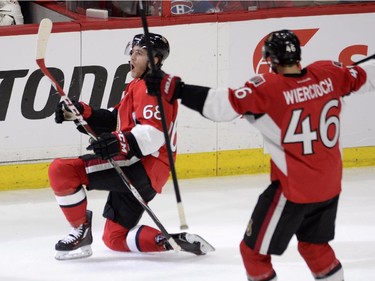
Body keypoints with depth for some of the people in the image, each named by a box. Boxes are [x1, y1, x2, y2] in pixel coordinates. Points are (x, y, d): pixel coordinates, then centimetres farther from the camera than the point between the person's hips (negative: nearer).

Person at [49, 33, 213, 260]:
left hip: (142, 165, -11)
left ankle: (81, 233, -10)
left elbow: (154, 133, -23)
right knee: (115, 239, 17)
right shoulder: (137, 86, 25)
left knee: (62, 170, -20)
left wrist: (122, 142, -39)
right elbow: (115, 121, 22)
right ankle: (173, 241, 7)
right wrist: (82, 113, 8)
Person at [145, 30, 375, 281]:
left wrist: (175, 89, -24)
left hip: (293, 188, -6)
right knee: (314, 244, 27)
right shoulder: (328, 73, -3)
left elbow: (226, 104, -26)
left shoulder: (268, 87, -18)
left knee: (254, 250, 5)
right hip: (330, 184, 7)